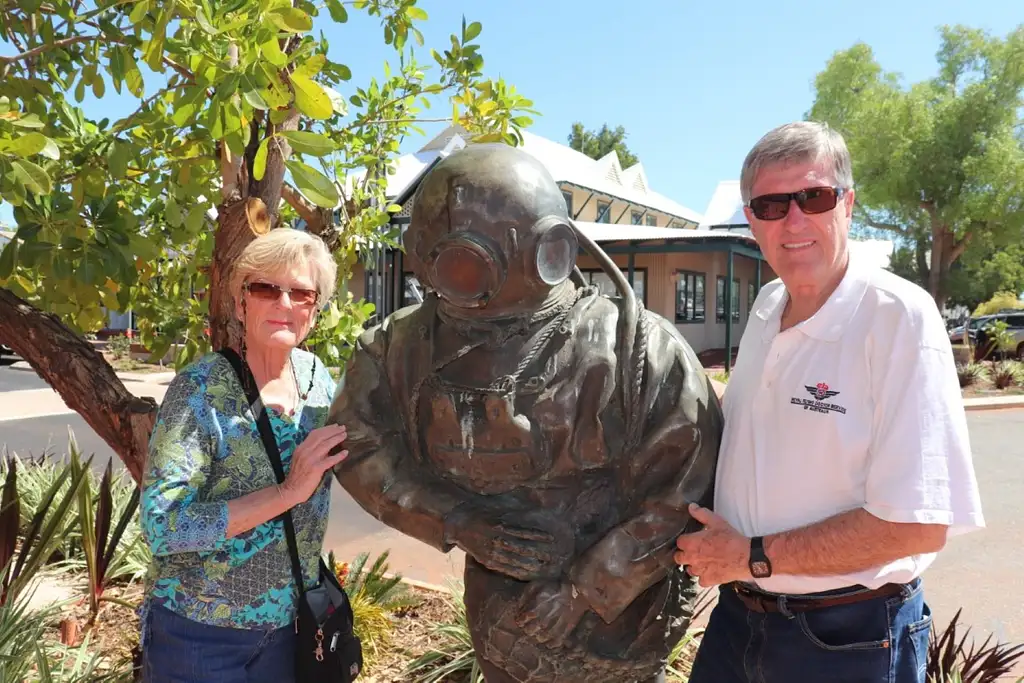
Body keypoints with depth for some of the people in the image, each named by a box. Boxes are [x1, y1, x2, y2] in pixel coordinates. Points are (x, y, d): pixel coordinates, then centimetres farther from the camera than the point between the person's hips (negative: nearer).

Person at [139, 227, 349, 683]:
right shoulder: (200, 389, -20)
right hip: (199, 630, -4)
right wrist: (288, 491, -30)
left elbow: (344, 458, 12)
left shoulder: (315, 374, -5)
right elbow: (161, 526, -25)